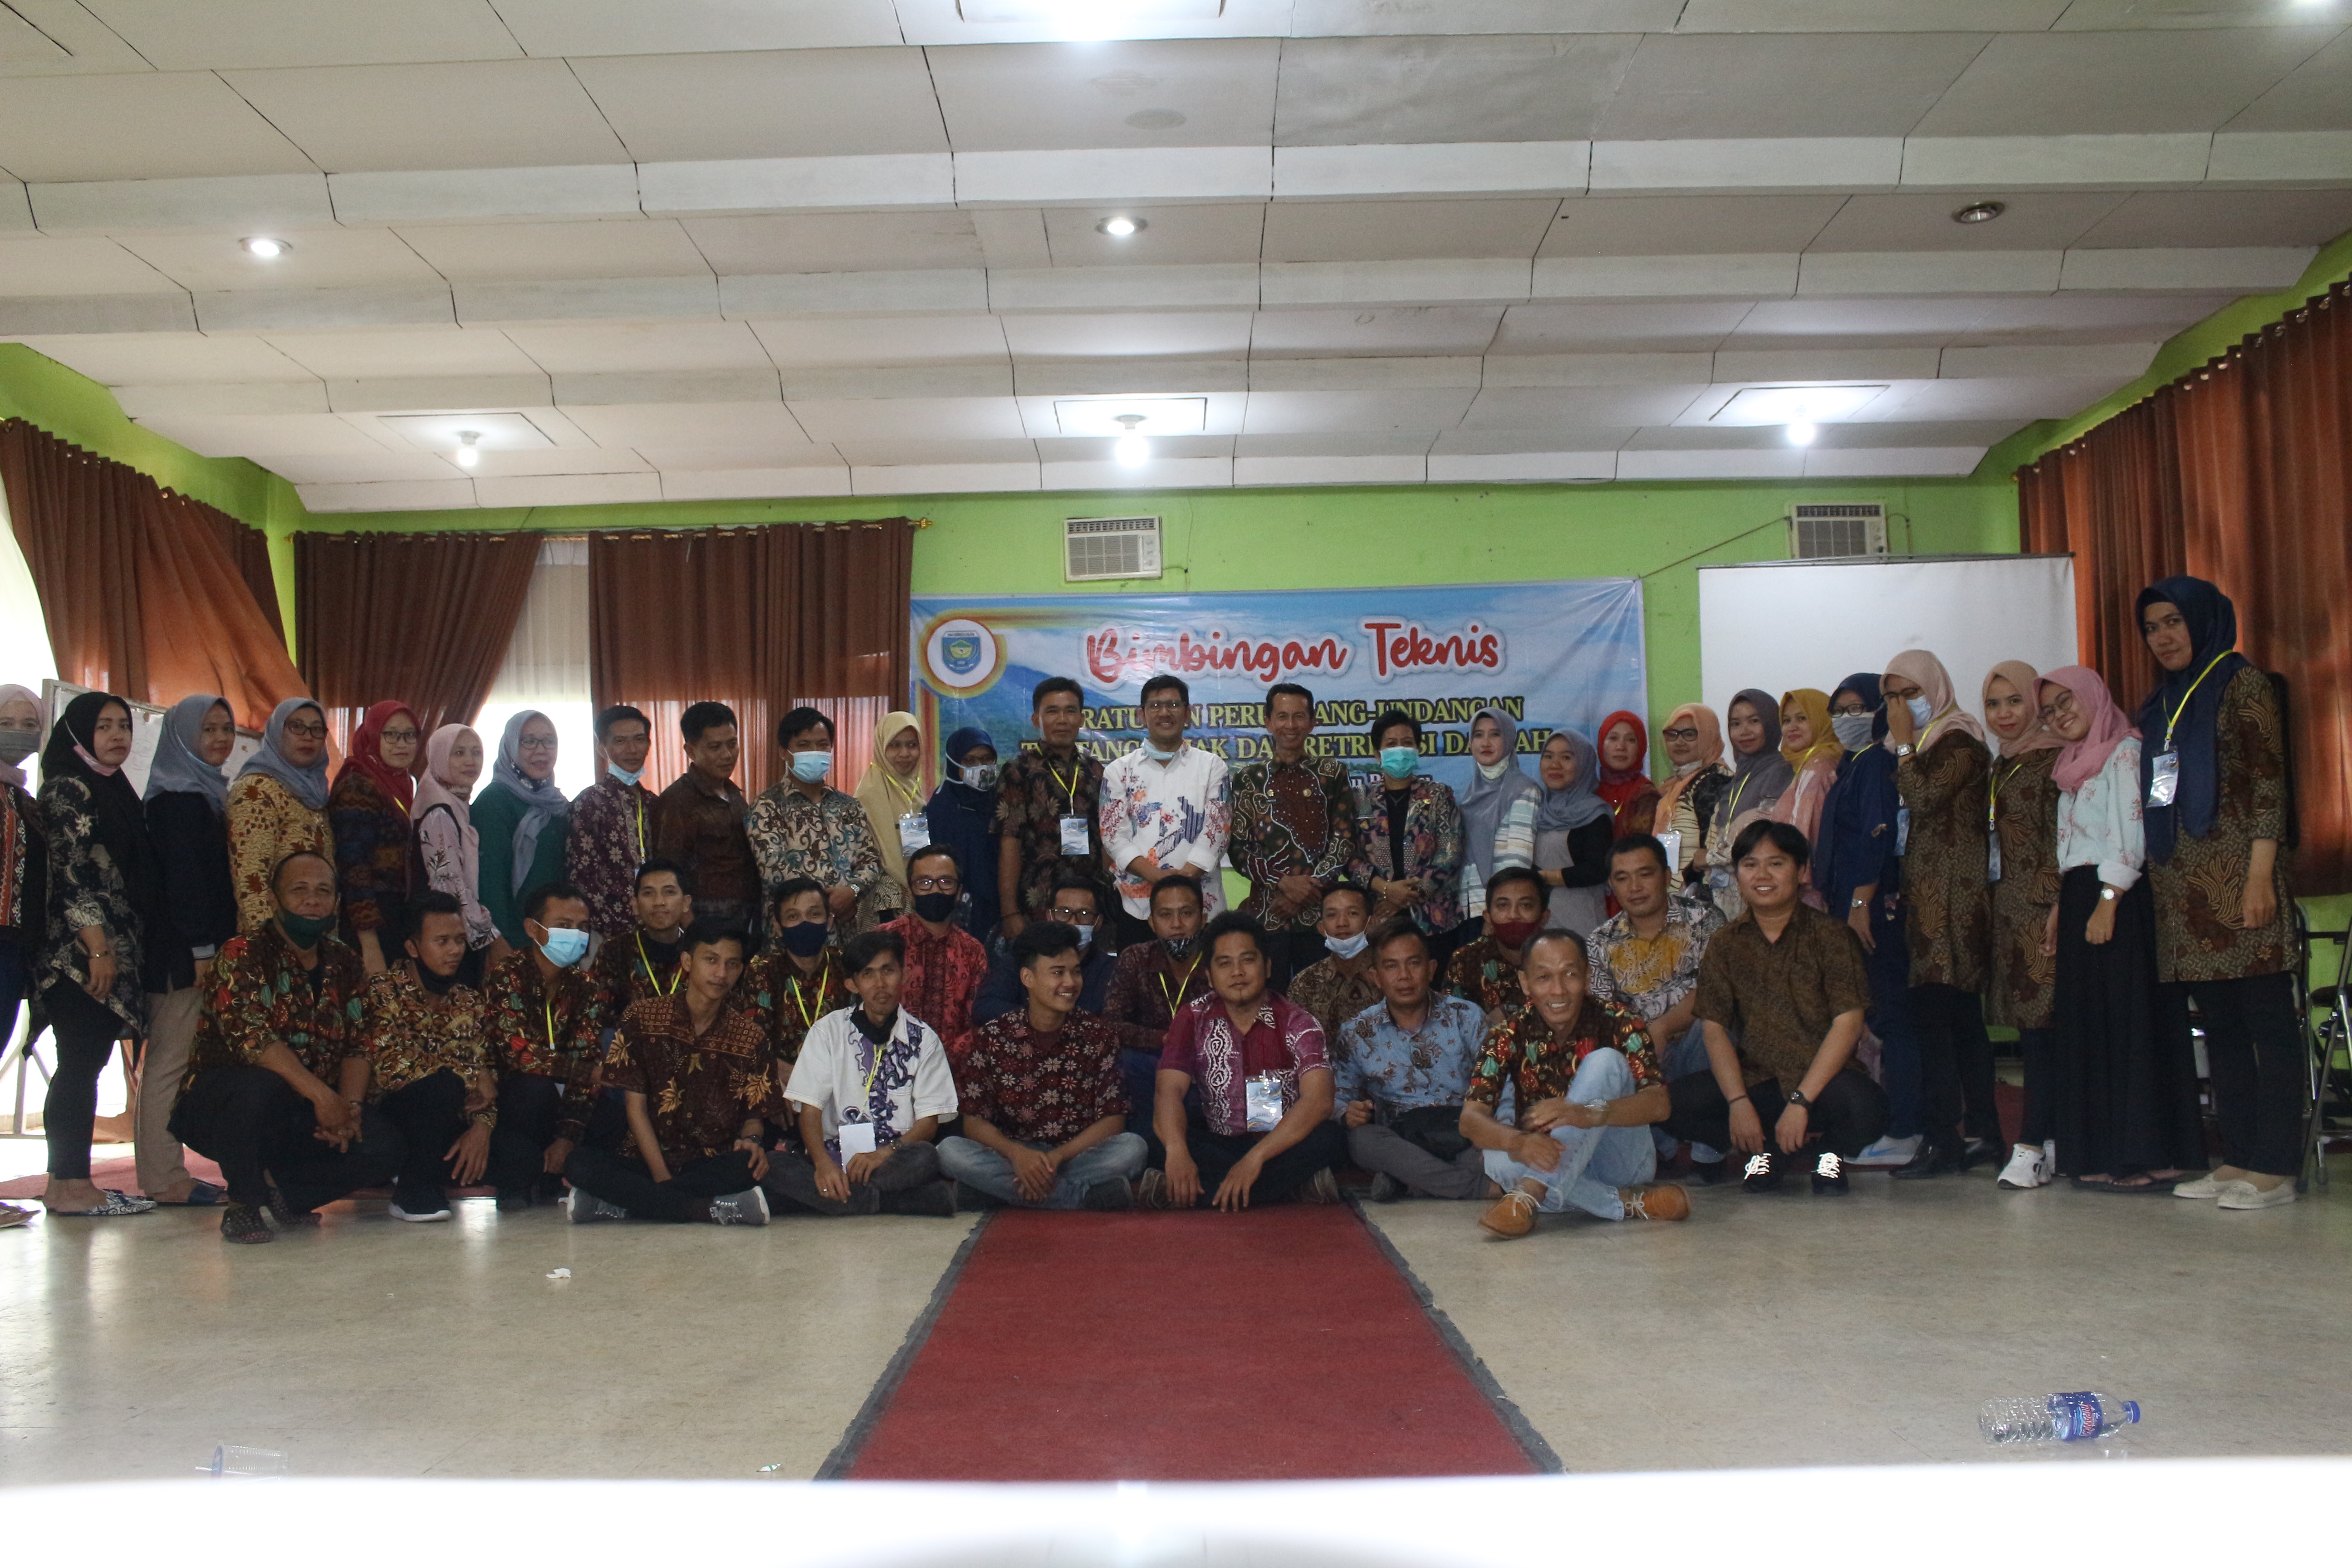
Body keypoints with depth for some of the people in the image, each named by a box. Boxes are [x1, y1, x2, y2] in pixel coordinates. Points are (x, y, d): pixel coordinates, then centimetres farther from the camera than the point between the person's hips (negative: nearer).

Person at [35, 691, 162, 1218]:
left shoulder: (115, 791, 20)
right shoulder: (67, 789, -6)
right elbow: (70, 874, -14)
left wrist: (129, 953, 17)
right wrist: (98, 949, -18)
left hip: (115, 953, 8)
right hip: (79, 955, -8)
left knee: (85, 1065, 7)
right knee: (81, 1064, -8)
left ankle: (71, 1183, 10)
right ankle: (70, 1186, -5)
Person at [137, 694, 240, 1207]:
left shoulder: (204, 792, 20)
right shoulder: (181, 797, -10)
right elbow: (182, 875, -17)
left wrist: (211, 944, 17)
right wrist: (201, 948, -20)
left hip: (194, 946, 10)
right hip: (183, 949, -10)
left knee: (172, 1059, 11)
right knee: (171, 1059, -7)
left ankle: (165, 1173, 15)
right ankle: (164, 1179, -4)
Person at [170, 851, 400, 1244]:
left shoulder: (345, 965, 8)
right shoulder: (242, 954, -10)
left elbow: (357, 1047, 4)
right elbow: (250, 1035, -23)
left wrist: (349, 1104, -17)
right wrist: (321, 1094, -30)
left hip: (304, 1116, 5)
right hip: (220, 1105, -5)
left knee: (382, 1148, -18)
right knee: (259, 1087, -38)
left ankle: (279, 1191, 6)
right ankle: (242, 1203, -12)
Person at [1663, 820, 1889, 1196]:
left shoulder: (1832, 935, -2)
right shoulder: (1725, 944, 7)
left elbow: (1848, 1024, -11)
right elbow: (1715, 1028, 0)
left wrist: (1800, 1101, -19)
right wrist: (1738, 1103, -15)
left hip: (1822, 1079, -3)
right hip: (1755, 1081, 3)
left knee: (1864, 1107, -36)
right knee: (1674, 1103, -22)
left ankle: (1830, 1151, 2)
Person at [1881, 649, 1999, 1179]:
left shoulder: (1959, 742, -6)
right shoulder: (1923, 745, 19)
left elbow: (1924, 797, -19)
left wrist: (1903, 743, -9)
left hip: (1953, 896, -9)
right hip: (1928, 896, 9)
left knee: (1932, 1013, -13)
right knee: (1962, 1016, 10)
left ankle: (1944, 1139, -12)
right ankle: (1982, 1132, 15)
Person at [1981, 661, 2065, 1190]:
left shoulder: (2054, 759, -6)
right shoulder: (1999, 767, 18)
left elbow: (2062, 837, -12)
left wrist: (2057, 907, -18)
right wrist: (1990, 905, 14)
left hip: (2042, 908, -8)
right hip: (2008, 910, 8)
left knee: (2039, 1021, -9)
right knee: (2028, 1025, 7)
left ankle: (2032, 1146, -8)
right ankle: (2052, 1141, 13)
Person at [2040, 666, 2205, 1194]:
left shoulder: (2124, 752, -5)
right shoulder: (2074, 766, 22)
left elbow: (2129, 833, -14)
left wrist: (2107, 903, -20)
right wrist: (2061, 907, 14)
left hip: (2119, 899, -9)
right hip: (2081, 901, 9)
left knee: (2129, 1024, -10)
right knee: (2085, 1026, 5)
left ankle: (2148, 1157, -9)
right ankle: (2103, 1154, 7)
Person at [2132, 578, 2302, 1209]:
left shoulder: (2242, 685, -1)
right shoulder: (2161, 704, 19)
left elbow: (2269, 784, -9)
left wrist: (2260, 876, -16)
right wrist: (2156, 884, 13)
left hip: (2235, 883, -7)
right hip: (2182, 892, 7)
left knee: (2267, 1022, -4)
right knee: (2219, 1026, 10)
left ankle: (2276, 1167, -2)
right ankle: (2238, 1158, 15)